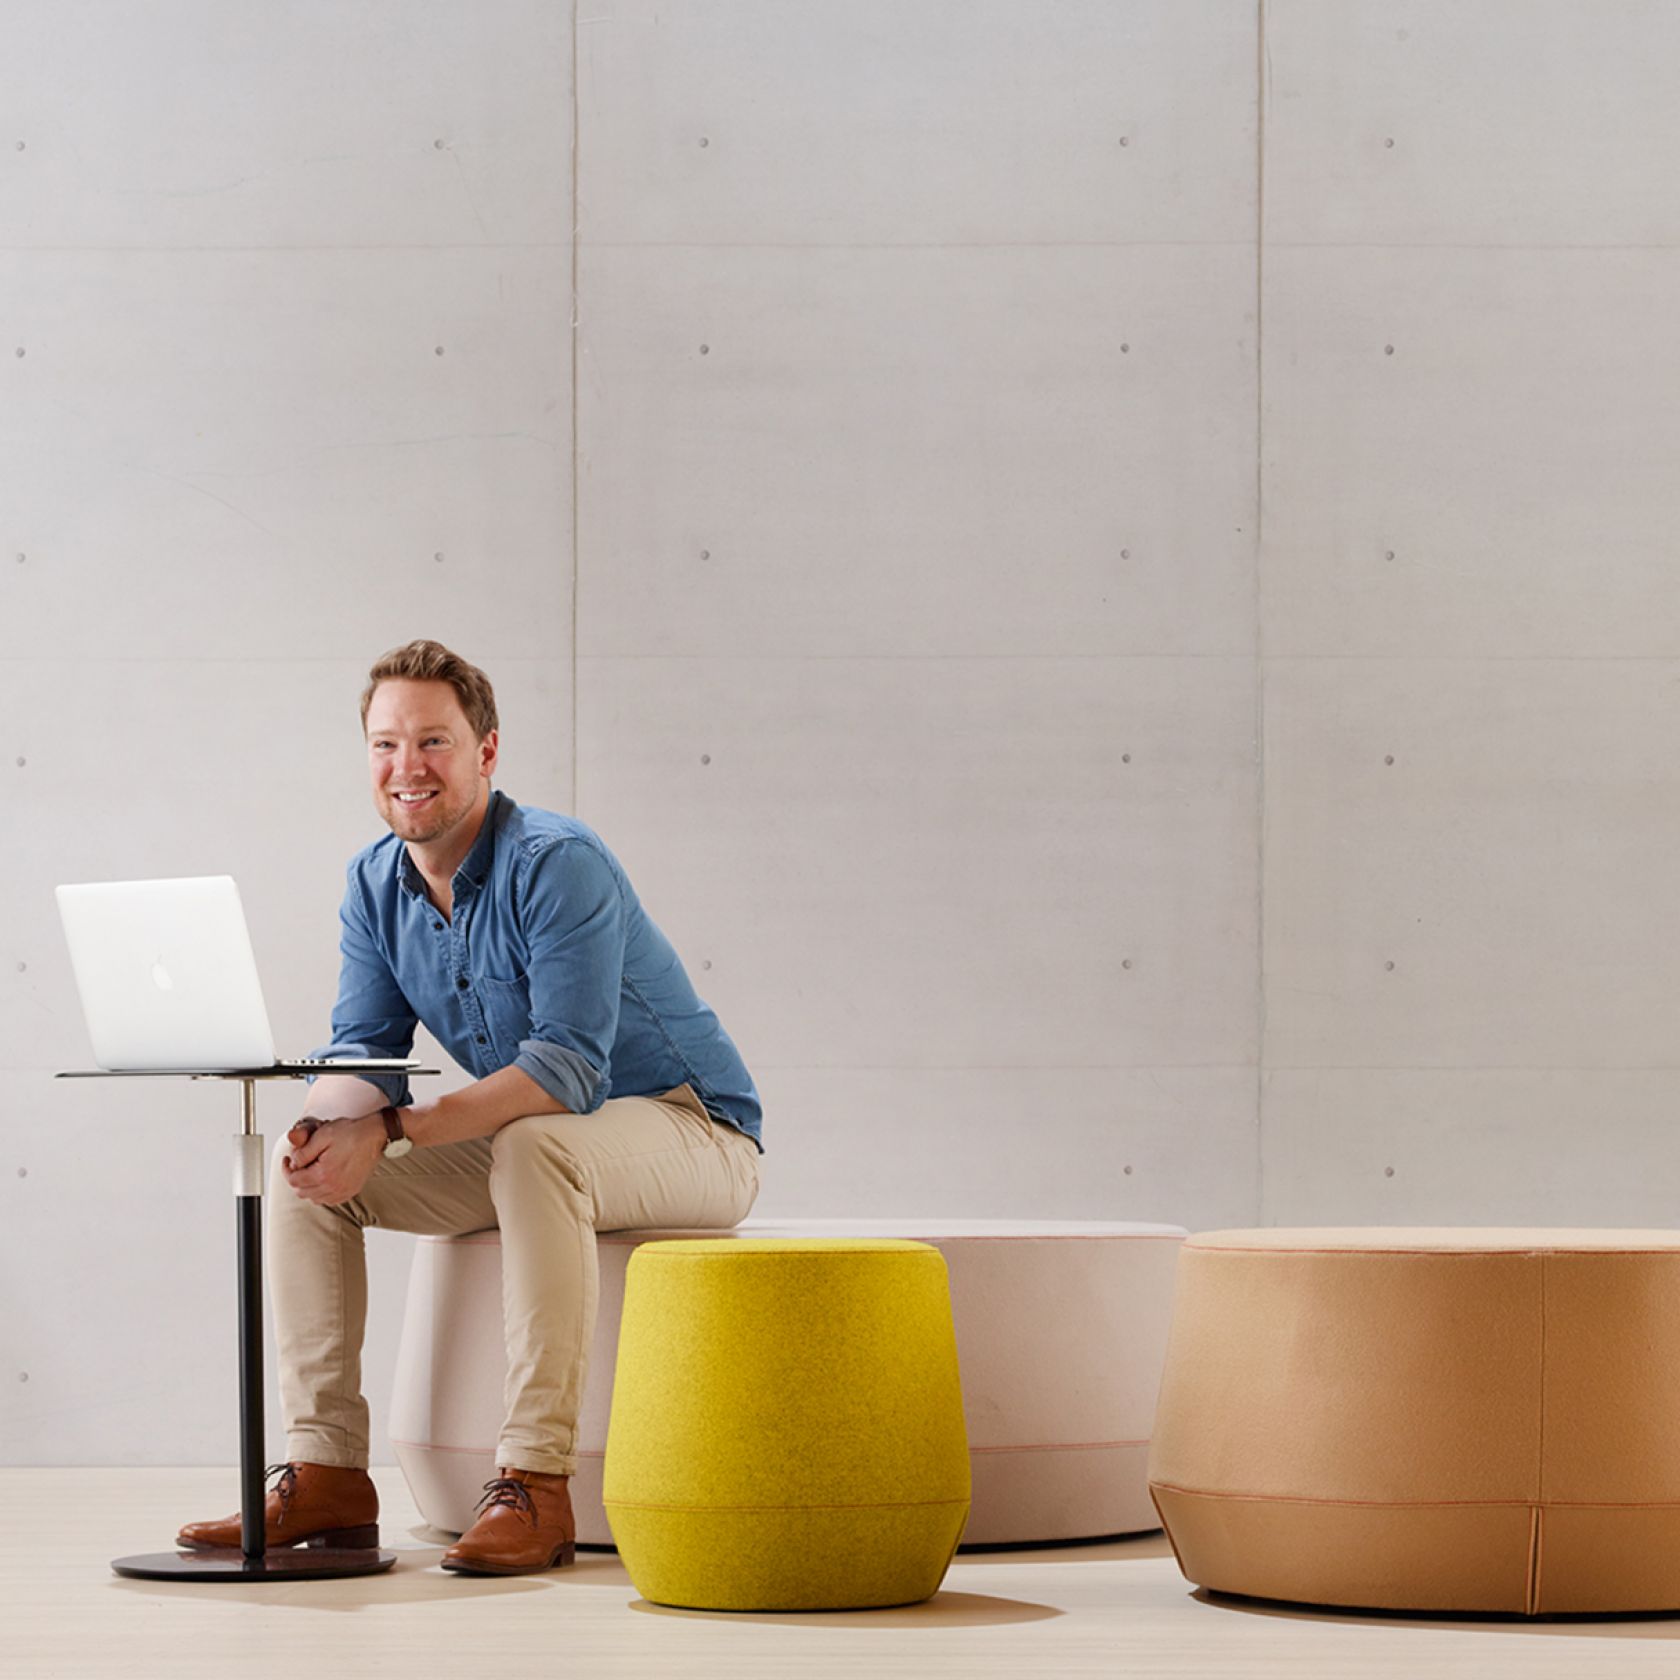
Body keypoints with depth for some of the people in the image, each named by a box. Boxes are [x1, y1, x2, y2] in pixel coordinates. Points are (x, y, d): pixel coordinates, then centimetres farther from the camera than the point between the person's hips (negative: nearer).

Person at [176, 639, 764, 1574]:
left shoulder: (556, 863, -23)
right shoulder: (376, 884, 1)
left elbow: (567, 1068, -31)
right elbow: (363, 1048, 0)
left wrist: (392, 1132, -37)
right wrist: (329, 1125, -25)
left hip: (692, 1133, -7)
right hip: (525, 1144, 8)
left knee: (533, 1146, -38)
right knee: (307, 1164, -7)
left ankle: (536, 1485, -35)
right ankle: (327, 1476, -8)